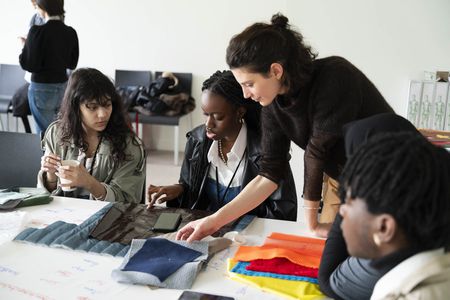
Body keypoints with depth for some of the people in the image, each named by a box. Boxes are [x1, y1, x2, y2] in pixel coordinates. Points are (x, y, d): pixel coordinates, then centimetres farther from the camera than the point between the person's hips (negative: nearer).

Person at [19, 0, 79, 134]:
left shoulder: (37, 31, -15)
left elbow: (27, 64, -12)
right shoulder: (71, 32, 0)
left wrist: (25, 46, 4)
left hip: (42, 88, -5)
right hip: (63, 86, 5)